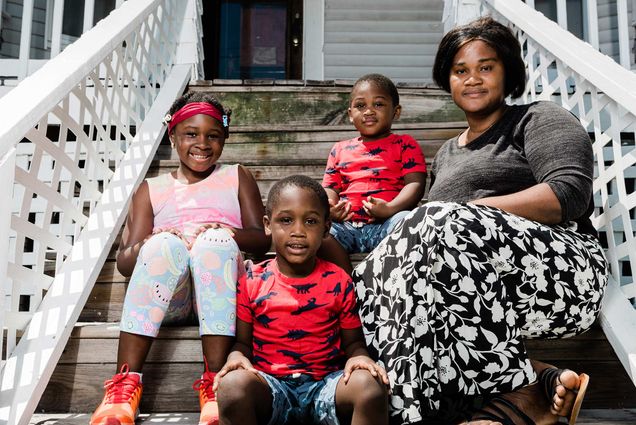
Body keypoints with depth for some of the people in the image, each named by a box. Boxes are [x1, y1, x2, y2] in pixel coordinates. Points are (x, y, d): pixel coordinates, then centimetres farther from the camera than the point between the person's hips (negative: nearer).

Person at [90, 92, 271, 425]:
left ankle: (214, 384, -37)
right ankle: (125, 384, -35)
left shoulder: (237, 178, 22)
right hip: (164, 296, 0)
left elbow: (263, 239, 8)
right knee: (165, 242, -31)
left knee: (215, 240, -31)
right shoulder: (151, 189, 21)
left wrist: (226, 233, -14)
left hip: (218, 291, 0)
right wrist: (146, 247, -16)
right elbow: (124, 261, 8)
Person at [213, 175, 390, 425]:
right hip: (270, 387, 0)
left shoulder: (338, 282, 4)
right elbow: (242, 341, 9)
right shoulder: (252, 282, 3)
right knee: (232, 385, -33)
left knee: (370, 386, -30)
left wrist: (359, 356, -14)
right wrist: (237, 357, -15)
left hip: (325, 385, 1)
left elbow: (353, 340, 10)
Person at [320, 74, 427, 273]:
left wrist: (390, 208, -19)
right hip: (345, 224, 3)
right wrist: (328, 208, -4)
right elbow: (331, 188, 22)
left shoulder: (405, 144, 14)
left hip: (384, 224, -2)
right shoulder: (340, 150, 25)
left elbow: (415, 183, 1)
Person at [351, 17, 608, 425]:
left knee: (444, 225, -31)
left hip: (564, 267, -6)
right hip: (485, 293, 7)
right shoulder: (447, 154, 27)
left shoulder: (539, 120, 8)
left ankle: (518, 392, -21)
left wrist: (472, 211, -14)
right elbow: (435, 231, 22)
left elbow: (570, 194, -10)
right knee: (371, 278, -16)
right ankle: (540, 379, -20)